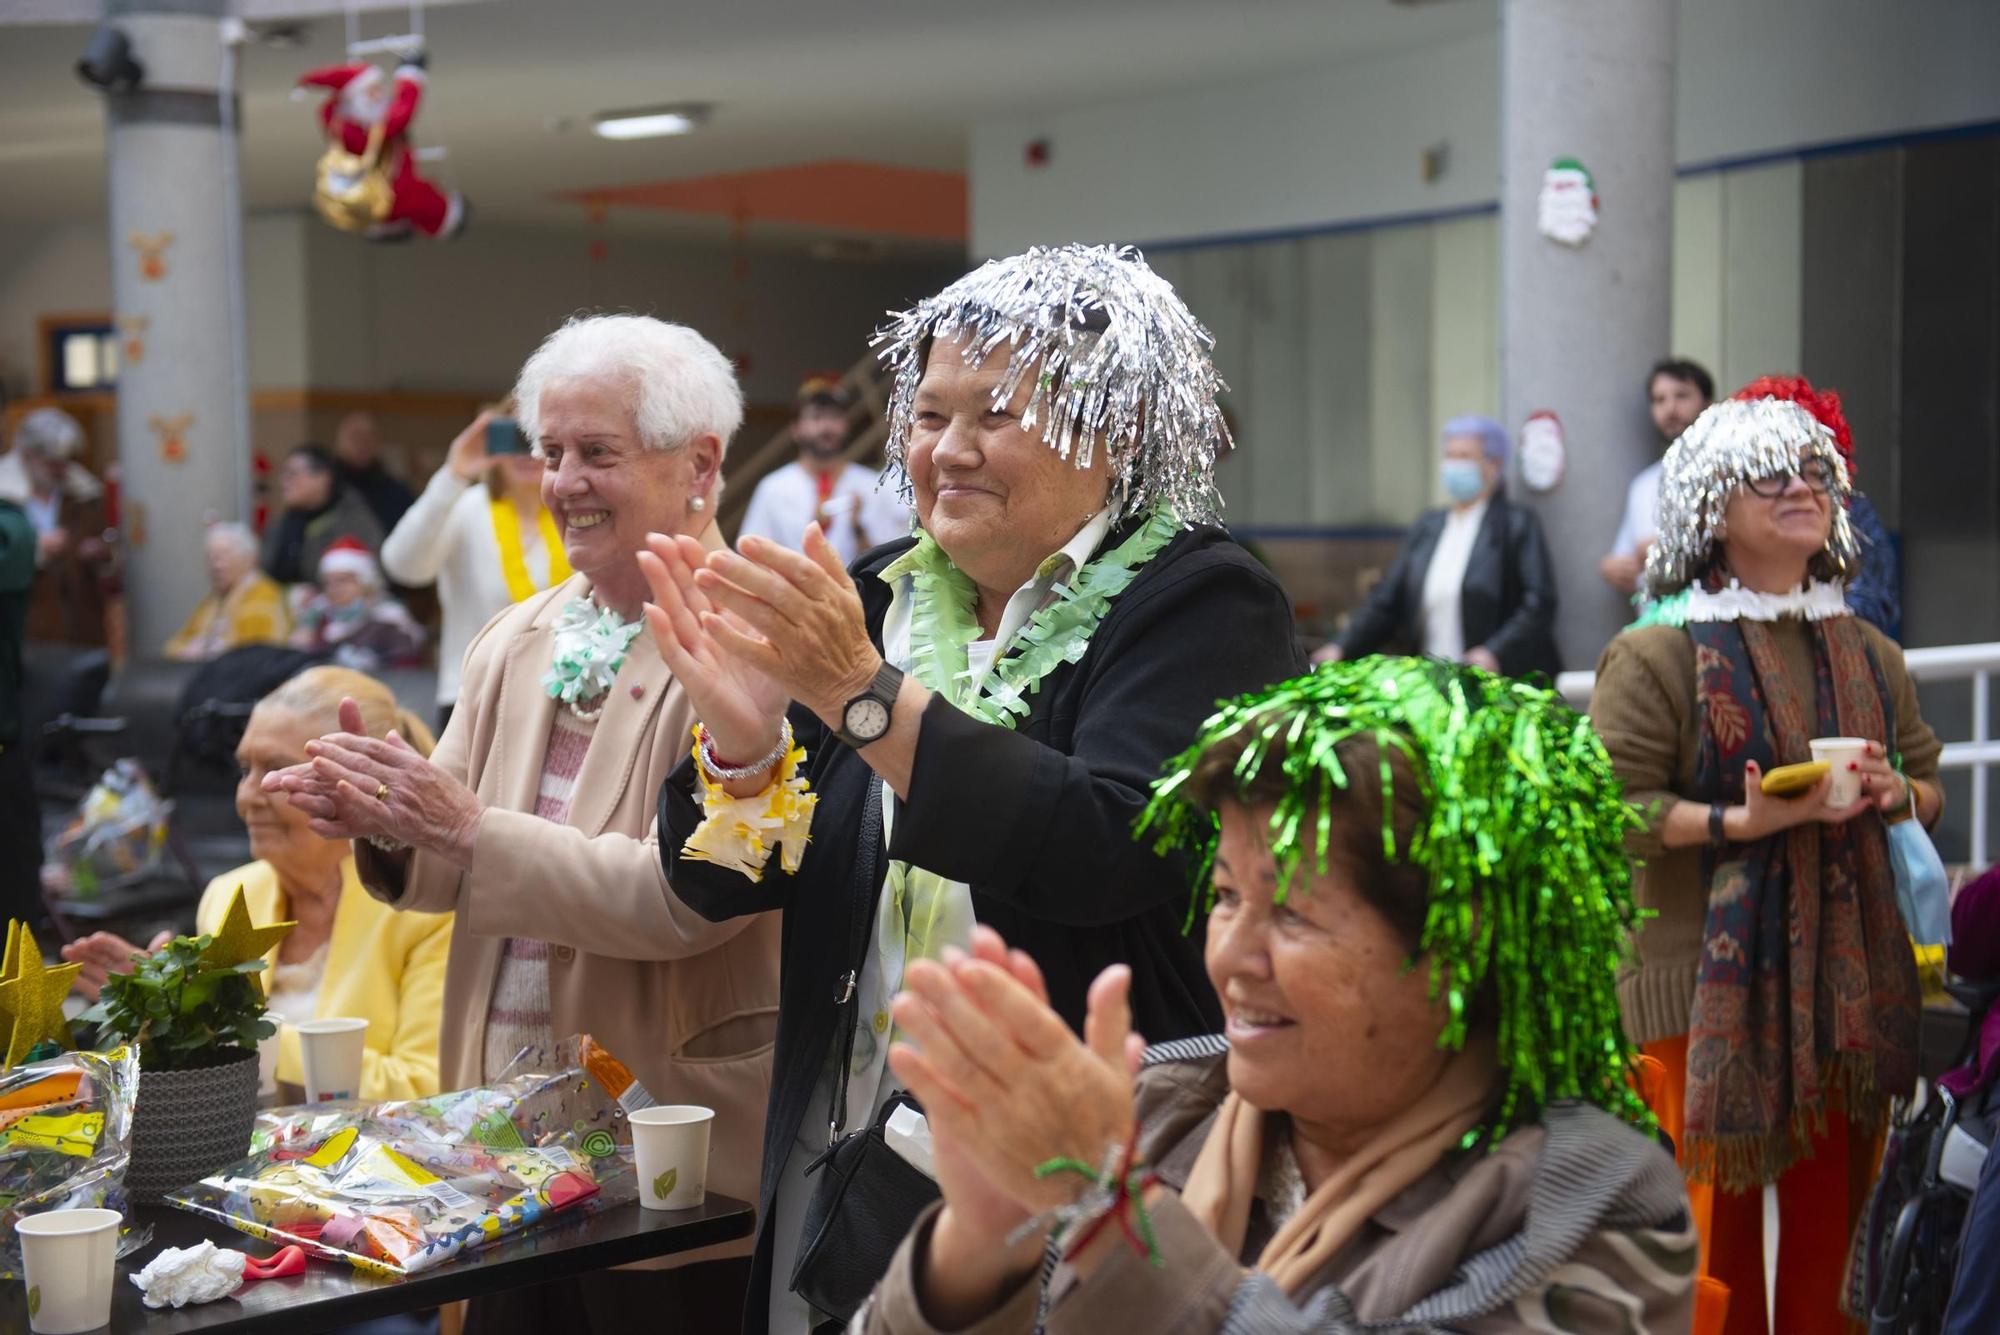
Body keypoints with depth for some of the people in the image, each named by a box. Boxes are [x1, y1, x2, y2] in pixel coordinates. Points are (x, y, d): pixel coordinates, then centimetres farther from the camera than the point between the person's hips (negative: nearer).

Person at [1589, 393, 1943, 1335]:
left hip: (1851, 977, 5)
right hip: (1707, 979, -5)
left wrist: (1897, 792, -2)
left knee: (1834, 1222, 10)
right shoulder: (1658, 656, -5)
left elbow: (1931, 786, 21)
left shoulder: (1869, 655, 13)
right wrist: (1740, 823, -23)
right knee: (1720, 1223, -2)